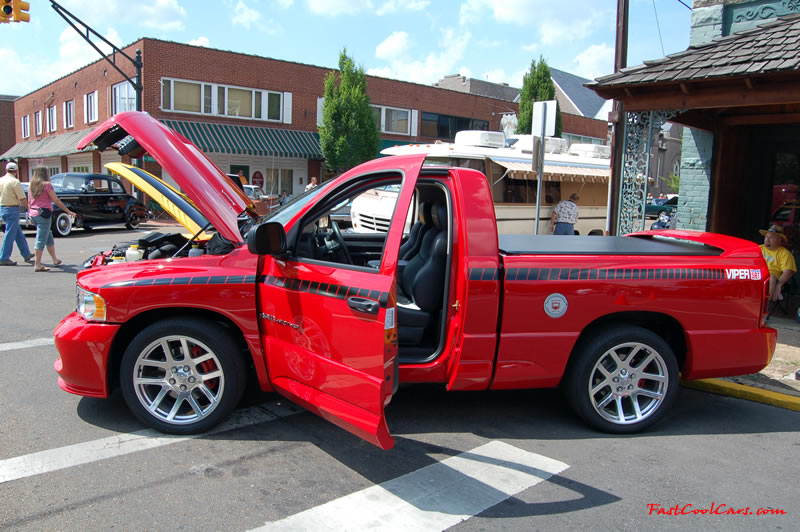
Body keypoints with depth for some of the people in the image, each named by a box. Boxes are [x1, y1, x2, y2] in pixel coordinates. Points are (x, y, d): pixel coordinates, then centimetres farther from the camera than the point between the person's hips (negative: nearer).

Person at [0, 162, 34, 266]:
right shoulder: (14, 182, -14)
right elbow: (22, 199, -15)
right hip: (12, 209, -8)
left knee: (18, 233, 17)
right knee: (10, 234, -3)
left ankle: (26, 254, 26)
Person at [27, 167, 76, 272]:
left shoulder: (31, 186, 10)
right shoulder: (47, 185, -10)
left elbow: (29, 202, 15)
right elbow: (56, 201, -11)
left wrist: (30, 214, 25)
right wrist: (68, 211, -6)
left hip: (33, 214, 8)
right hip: (43, 213, -8)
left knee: (48, 237, 19)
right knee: (41, 239, -5)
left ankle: (55, 260, 30)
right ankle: (37, 265, -5)